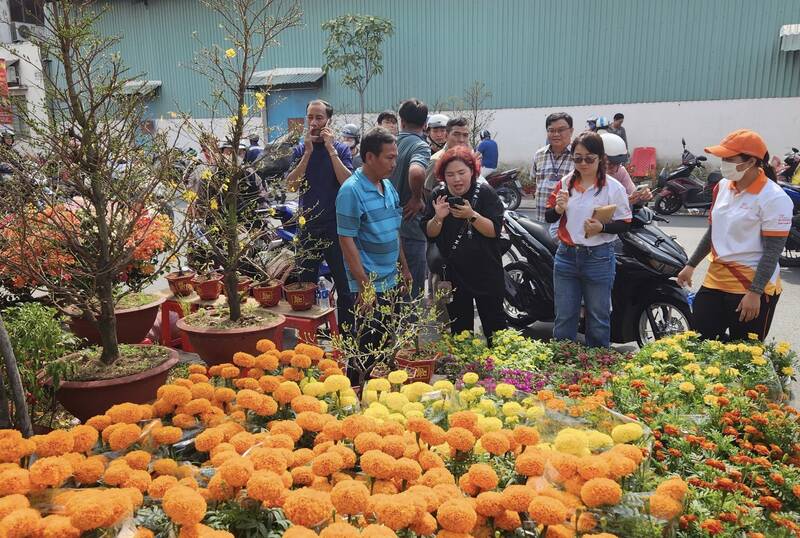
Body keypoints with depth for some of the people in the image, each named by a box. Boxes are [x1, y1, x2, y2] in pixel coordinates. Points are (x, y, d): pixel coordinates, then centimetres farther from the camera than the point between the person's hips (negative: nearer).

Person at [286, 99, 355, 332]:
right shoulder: (300, 150, 5)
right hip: (308, 226, 3)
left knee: (343, 284, 2)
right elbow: (292, 184, -8)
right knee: (306, 283, 12)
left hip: (335, 226, -3)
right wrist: (308, 152, -13)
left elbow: (348, 182, -16)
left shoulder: (340, 149, -1)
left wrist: (331, 149, -17)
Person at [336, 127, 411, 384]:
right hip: (370, 285, -8)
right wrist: (364, 286, -19)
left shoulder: (388, 185, 9)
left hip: (391, 280, 8)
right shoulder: (351, 191, -16)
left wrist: (404, 266, 16)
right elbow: (346, 241, -18)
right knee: (369, 346, 1)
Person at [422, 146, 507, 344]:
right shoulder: (438, 195, 1)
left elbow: (494, 231, -15)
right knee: (459, 328, 12)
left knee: (494, 325, 5)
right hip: (453, 273, 3)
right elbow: (429, 234, -1)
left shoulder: (485, 193, -7)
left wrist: (471, 215, -29)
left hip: (486, 273, -2)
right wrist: (438, 217, -20)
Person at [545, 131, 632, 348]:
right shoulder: (565, 183, 4)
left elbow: (625, 224, -4)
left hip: (598, 258, -3)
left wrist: (602, 227, -22)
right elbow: (549, 218, 9)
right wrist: (558, 209, -13)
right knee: (564, 319, 11)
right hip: (566, 256, 3)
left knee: (598, 320, 11)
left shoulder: (613, 188, -6)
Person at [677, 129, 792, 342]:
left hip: (753, 285, -6)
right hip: (716, 279, 7)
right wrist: (691, 266, 16)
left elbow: (772, 251, -16)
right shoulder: (723, 186, 6)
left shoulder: (773, 198, -15)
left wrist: (755, 293, -20)